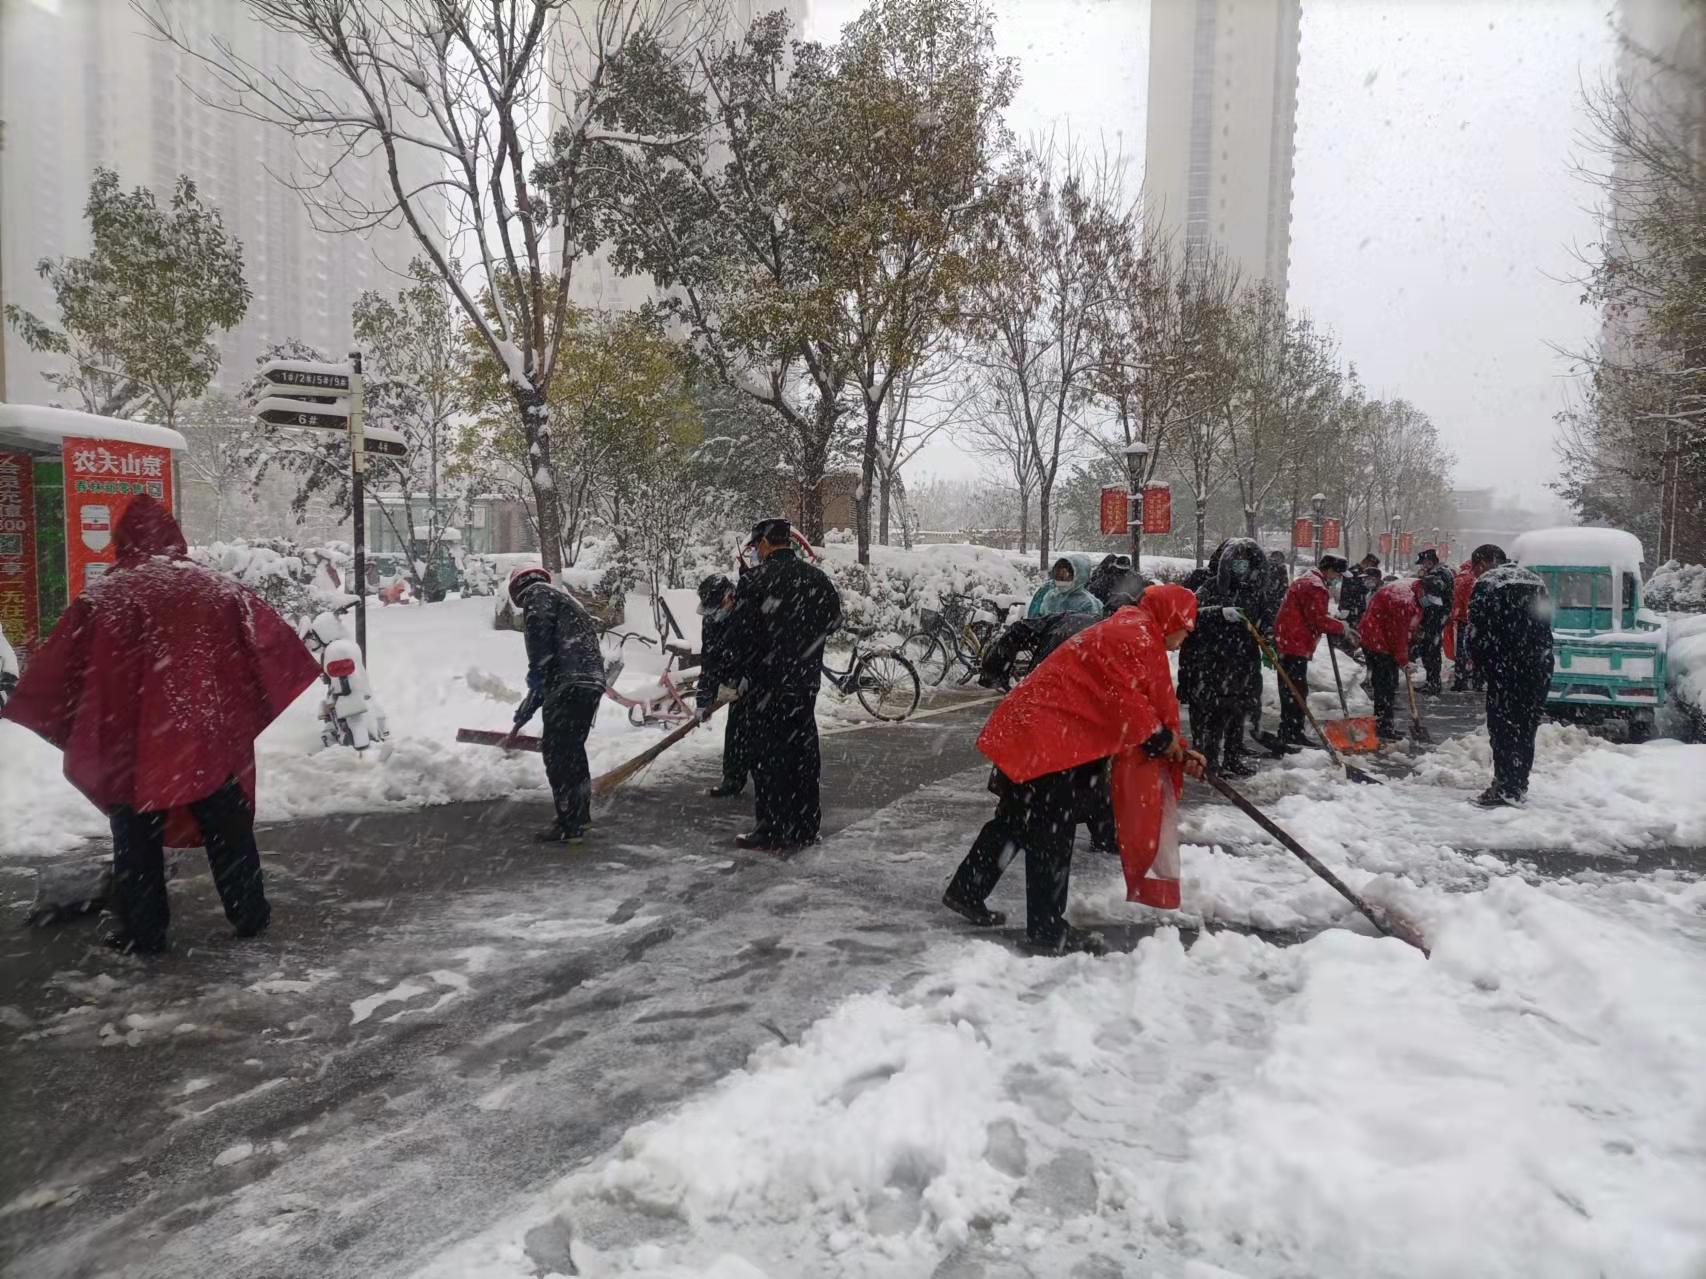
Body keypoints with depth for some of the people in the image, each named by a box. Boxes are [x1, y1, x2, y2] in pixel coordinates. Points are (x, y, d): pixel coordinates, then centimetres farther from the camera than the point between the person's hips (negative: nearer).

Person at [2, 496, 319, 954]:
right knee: (229, 831, 13)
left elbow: (59, 666, 0)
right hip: (212, 740, 2)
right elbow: (269, 639, 5)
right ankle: (249, 915, 20)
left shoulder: (100, 599, -5)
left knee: (137, 842, 11)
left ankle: (143, 932, 16)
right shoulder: (219, 590, 0)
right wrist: (307, 672, 19)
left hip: (132, 745, -1)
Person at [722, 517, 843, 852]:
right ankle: (806, 827, 22)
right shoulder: (817, 578, 6)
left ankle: (774, 831, 5)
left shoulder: (755, 581, -13)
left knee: (768, 755, 1)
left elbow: (739, 634, -12)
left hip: (766, 686, -6)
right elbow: (833, 620, 16)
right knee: (803, 751, 13)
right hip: (806, 682, 6)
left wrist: (738, 675, 0)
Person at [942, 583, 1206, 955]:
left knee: (1016, 819, 19)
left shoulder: (1134, 635, 20)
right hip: (1049, 735, -11)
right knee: (1052, 834, -3)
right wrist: (1162, 738, -7)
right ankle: (1047, 931, 6)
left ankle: (966, 892, 30)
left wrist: (1178, 751, 13)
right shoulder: (1135, 636, -13)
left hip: (1033, 729, 11)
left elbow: (1150, 705, 20)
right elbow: (1127, 702, -21)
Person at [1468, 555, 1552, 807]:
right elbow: (1546, 624, 17)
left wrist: (1485, 669, 4)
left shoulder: (1486, 584, -5)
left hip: (1506, 670, -7)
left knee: (1502, 727, 0)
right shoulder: (1536, 581, 17)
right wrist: (1539, 659, 17)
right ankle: (1519, 786, 21)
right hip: (1540, 668, 7)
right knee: (1527, 727, 14)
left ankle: (1505, 788, 0)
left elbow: (1476, 634, -8)